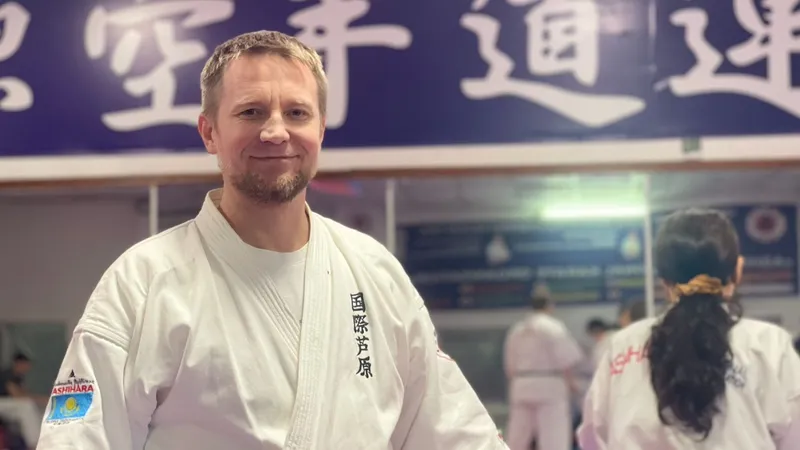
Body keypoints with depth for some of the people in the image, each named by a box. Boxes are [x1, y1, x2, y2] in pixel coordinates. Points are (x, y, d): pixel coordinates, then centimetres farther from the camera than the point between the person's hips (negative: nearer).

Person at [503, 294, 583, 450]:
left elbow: (510, 365, 14)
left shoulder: (517, 330, 12)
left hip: (522, 387, 6)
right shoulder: (554, 326, -6)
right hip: (549, 386, -6)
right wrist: (570, 381, 1)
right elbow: (565, 359, -10)